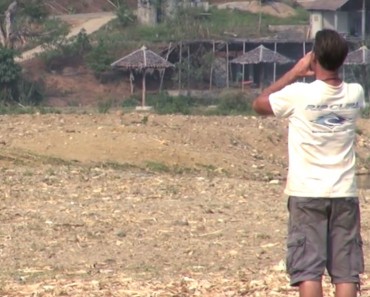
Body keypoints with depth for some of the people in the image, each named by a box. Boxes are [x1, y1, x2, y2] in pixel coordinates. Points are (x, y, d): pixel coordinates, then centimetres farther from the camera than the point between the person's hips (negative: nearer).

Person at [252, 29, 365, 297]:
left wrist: (295, 72, 6)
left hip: (307, 194, -3)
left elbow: (259, 104, 6)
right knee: (347, 271, 4)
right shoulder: (355, 94, -2)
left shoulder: (299, 94, -13)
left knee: (308, 271, -1)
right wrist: (318, 74, 11)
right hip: (345, 194, 3)